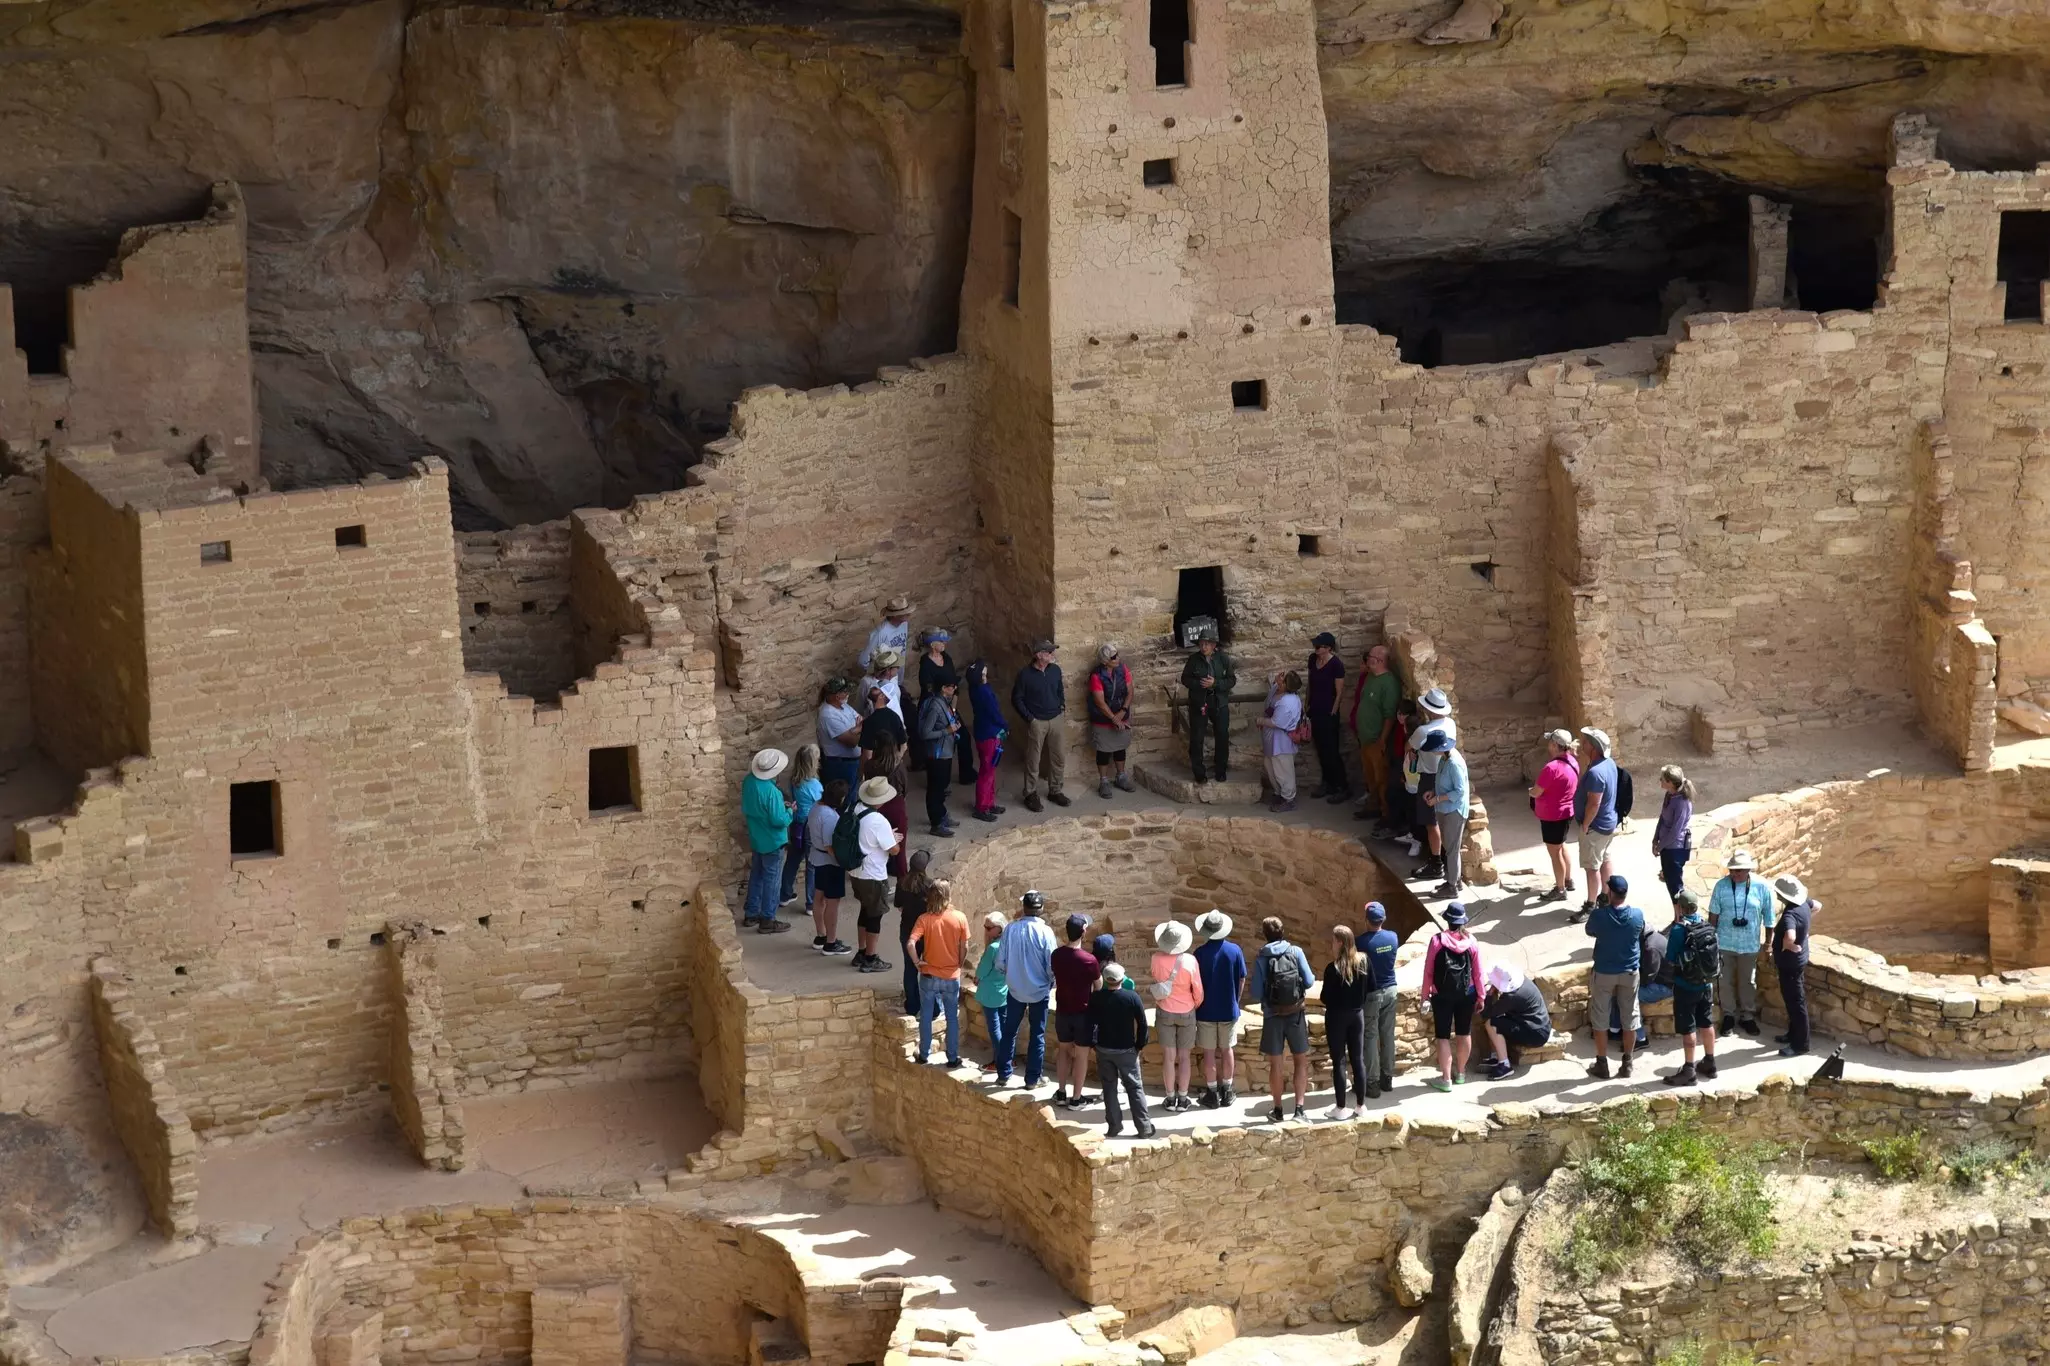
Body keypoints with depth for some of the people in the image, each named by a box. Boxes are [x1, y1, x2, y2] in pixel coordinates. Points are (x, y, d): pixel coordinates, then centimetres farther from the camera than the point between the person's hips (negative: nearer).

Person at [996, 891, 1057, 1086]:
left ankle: (1003, 1074, 22)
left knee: (1009, 1032, 16)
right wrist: (1051, 983, 7)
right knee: (1037, 1036, 10)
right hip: (1040, 991, -2)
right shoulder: (1045, 932, -16)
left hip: (1016, 989, 2)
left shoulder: (1010, 929, -11)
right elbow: (1052, 965, -14)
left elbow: (1000, 963, -7)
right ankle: (1032, 1079, 13)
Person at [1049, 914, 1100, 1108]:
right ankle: (1077, 1098, 13)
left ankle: (1061, 1093, 23)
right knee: (1081, 1054, 8)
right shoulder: (1089, 960, -21)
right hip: (1083, 1012, -4)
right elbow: (1098, 987, -7)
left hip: (1062, 1010, 4)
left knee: (1064, 1050, 20)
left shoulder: (1057, 955, -7)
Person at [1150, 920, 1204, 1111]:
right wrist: (1196, 1006, 10)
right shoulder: (1190, 961, -19)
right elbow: (1198, 990, -9)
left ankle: (1170, 1098, 11)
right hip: (1186, 1013, -1)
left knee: (1168, 1056, 7)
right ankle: (1183, 1099, 12)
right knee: (1184, 1057, 9)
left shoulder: (1156, 959, -15)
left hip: (1164, 1013, 1)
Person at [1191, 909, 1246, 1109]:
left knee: (1209, 1052, 6)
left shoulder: (1200, 953, -13)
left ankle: (1212, 1094, 10)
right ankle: (1227, 1092, 21)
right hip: (1229, 1010, 2)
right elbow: (1242, 980, -1)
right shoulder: (1234, 950, -8)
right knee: (1227, 1050, 15)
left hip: (1206, 1010, -2)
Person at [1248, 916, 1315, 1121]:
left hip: (1273, 1016, -1)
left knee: (1275, 1064, 10)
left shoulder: (1261, 958, -8)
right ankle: (1299, 1108, 6)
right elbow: (1309, 982, -7)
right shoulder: (1296, 952, -6)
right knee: (1301, 1060, 13)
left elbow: (1256, 994, -9)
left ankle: (1278, 1110, 17)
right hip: (1296, 1014, 1)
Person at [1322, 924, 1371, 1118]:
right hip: (1357, 1015, 5)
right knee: (1358, 1060, 11)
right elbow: (1371, 987, 6)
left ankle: (1341, 1108, 5)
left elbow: (1326, 997, -13)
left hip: (1337, 1016, -5)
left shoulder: (1332, 968, -19)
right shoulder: (1363, 961, -3)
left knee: (1339, 1062, 2)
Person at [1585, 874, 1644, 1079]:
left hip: (1604, 973, -2)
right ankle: (1627, 1064, 20)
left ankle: (1602, 1065, 14)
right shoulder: (1637, 915, -13)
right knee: (1629, 1018, 14)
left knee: (1600, 1019, 10)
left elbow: (1590, 932, 1)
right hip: (1630, 972, 2)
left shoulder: (1600, 915, -20)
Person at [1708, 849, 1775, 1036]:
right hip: (1725, 943, 0)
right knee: (1725, 981, 9)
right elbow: (1713, 914, -2)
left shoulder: (1762, 888, -12)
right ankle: (1729, 1015, 28)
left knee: (1748, 982, 14)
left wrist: (1768, 943, 3)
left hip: (1749, 944, 0)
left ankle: (1748, 1016, 31)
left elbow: (1768, 919, -2)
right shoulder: (1721, 886, -11)